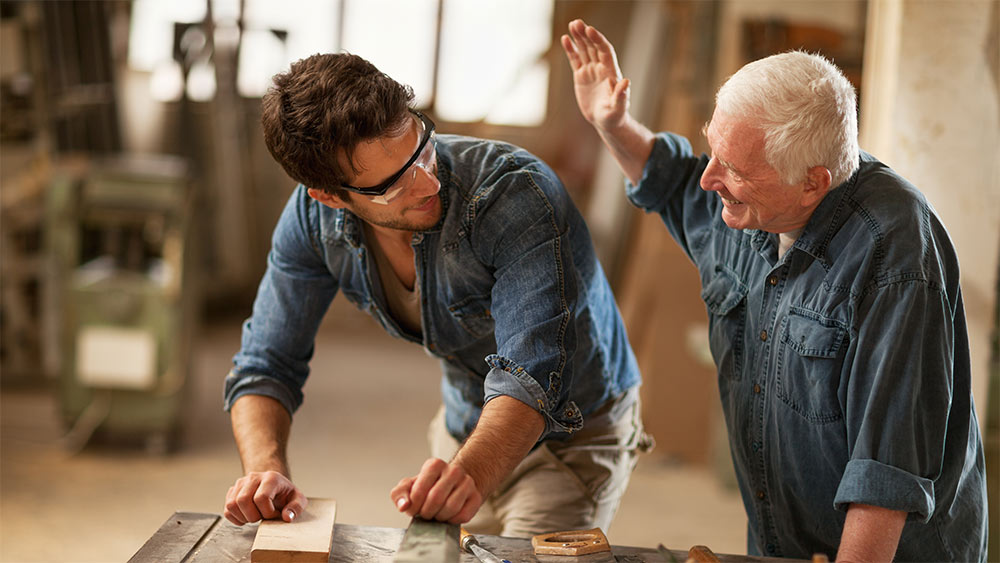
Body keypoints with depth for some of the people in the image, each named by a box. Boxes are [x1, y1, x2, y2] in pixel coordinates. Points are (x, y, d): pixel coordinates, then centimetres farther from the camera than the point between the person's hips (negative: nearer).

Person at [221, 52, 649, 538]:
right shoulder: (315, 215, -17)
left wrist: (470, 477, -62)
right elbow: (267, 365, -12)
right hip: (467, 426, 5)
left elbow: (530, 376, -42)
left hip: (576, 430, -5)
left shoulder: (520, 198, -34)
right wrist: (266, 468, -33)